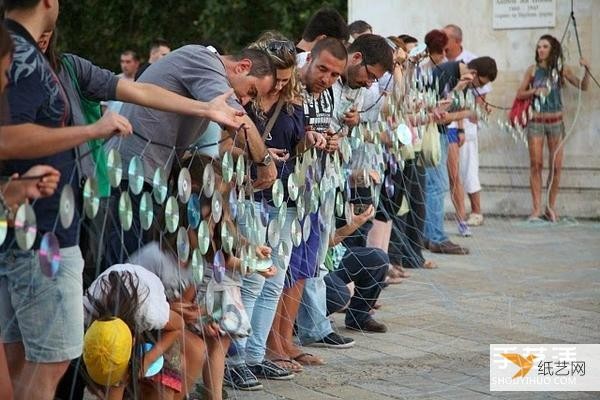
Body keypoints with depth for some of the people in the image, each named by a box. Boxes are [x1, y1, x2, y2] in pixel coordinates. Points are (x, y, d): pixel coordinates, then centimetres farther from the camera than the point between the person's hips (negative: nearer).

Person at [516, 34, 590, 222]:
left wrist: (587, 70, -13)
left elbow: (583, 86, 3)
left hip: (556, 122, 1)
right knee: (536, 164, -4)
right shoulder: (533, 70, 0)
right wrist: (535, 91, -13)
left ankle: (551, 207, 11)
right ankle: (536, 208, -1)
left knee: (556, 166, 0)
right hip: (536, 122, -1)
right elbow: (520, 94, 4)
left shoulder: (561, 70, 2)